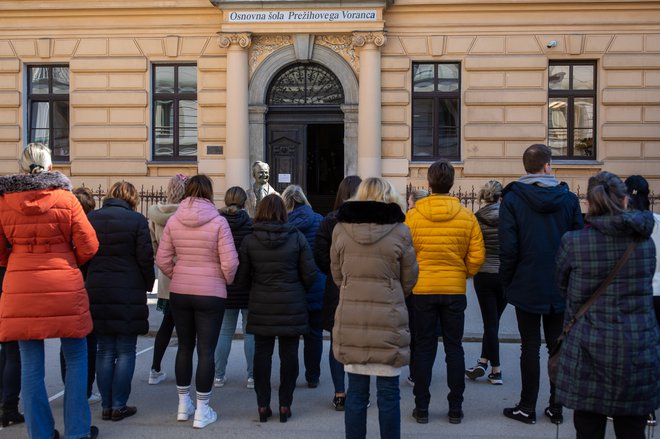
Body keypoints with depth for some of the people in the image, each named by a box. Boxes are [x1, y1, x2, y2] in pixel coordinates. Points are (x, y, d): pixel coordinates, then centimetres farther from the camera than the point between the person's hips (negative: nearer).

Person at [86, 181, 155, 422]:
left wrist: (93, 283, 16)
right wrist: (147, 285, 7)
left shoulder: (90, 219, 5)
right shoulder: (137, 220, -7)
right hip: (128, 294, -4)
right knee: (125, 352, 5)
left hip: (97, 293, 4)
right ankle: (119, 406, 6)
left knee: (104, 351, 11)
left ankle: (106, 406, 14)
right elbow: (145, 259, -8)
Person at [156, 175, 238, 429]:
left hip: (179, 292, 4)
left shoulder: (173, 221, -1)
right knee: (206, 350, 4)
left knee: (184, 347, 16)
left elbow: (162, 259, 2)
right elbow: (229, 262, -13)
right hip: (211, 294, -4)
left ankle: (183, 405, 27)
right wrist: (226, 281, 6)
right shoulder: (218, 221, -12)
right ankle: (202, 412, 10)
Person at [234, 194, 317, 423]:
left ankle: (263, 405, 14)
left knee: (262, 354, 9)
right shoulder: (297, 237, -6)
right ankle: (285, 405, 13)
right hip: (292, 306, -1)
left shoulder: (249, 240, -4)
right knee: (289, 354, 8)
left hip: (261, 307, 1)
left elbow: (241, 279, 0)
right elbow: (309, 275, -4)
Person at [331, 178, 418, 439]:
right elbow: (409, 280, 4)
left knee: (356, 391, 11)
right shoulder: (400, 231, -6)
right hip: (388, 320, -2)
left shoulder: (341, 229, 0)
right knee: (388, 393, 8)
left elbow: (337, 274, 10)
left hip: (351, 320, 2)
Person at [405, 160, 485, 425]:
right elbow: (477, 257, -4)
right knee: (454, 348, 11)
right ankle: (455, 408, 16)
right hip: (455, 291, 1)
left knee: (424, 349, 9)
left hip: (422, 290, -1)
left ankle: (422, 408, 14)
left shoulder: (413, 216, -9)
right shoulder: (467, 217, -5)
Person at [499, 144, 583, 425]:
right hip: (561, 287, 2)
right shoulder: (568, 198, 0)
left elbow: (508, 247, -12)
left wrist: (507, 282, 1)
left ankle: (527, 407, 12)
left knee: (530, 347, 5)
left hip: (527, 286, -2)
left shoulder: (512, 199, -8)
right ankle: (556, 407, 18)